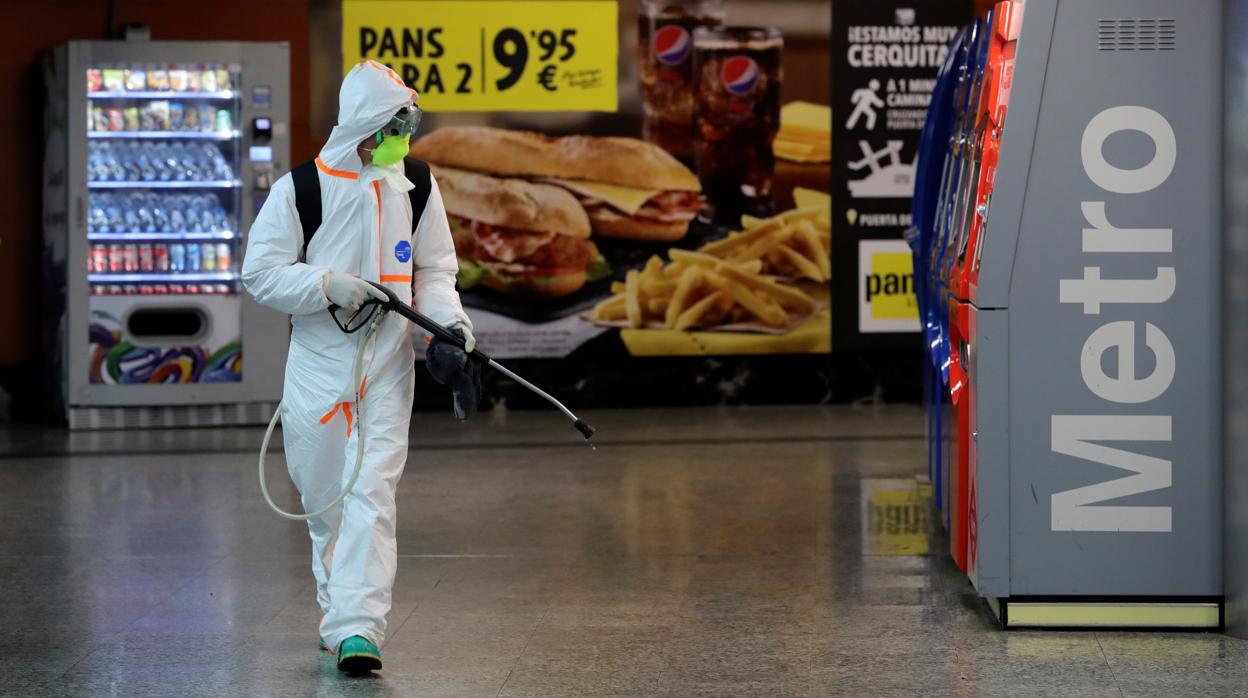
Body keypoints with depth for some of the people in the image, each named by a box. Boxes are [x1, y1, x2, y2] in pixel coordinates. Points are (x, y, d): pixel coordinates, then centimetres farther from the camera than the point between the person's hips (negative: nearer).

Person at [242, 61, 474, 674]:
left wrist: (448, 320, -6)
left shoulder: (417, 186, 5)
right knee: (323, 497, 8)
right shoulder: (299, 189, -4)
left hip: (387, 366, 1)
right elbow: (260, 272, -2)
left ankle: (357, 629, -15)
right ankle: (339, 606, 30)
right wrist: (328, 285, -15)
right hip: (317, 363, -1)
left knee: (370, 494, -10)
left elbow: (434, 268, 13)